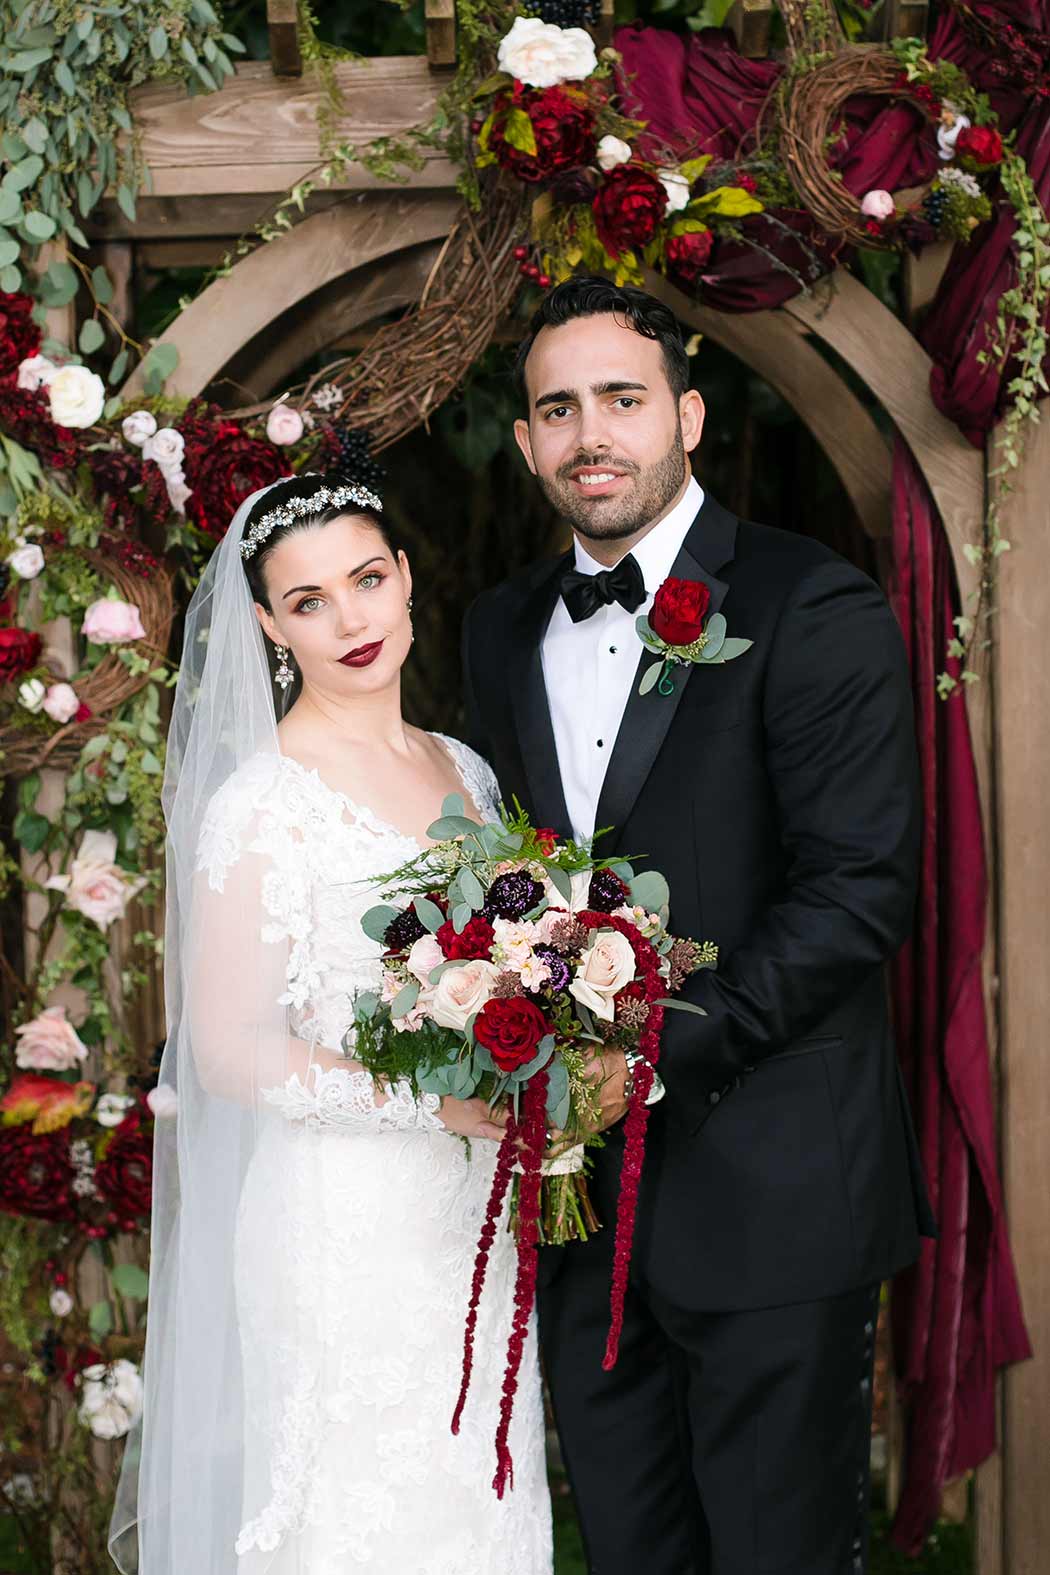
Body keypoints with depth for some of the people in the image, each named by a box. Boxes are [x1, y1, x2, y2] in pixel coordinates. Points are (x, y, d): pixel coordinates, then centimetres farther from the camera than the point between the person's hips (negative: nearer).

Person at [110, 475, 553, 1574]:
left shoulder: (463, 771, 9)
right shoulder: (261, 803, -13)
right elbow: (229, 1052, -14)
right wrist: (432, 1103, -20)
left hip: (470, 1217, 6)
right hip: (339, 1226, -6)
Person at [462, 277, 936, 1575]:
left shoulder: (814, 610, -10)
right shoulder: (500, 630, 11)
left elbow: (858, 887, -16)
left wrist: (658, 1051, -21)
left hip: (770, 1188, -6)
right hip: (580, 1172, 6)